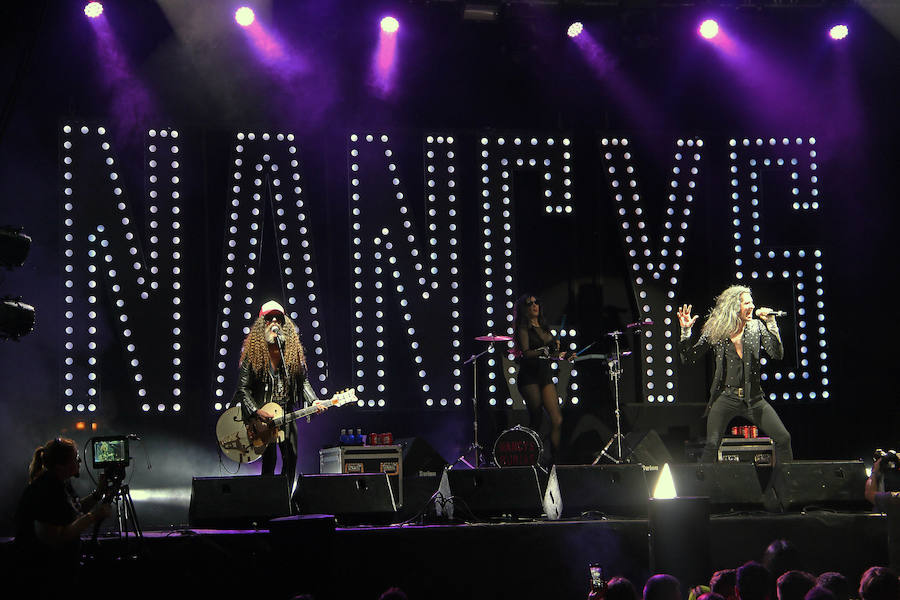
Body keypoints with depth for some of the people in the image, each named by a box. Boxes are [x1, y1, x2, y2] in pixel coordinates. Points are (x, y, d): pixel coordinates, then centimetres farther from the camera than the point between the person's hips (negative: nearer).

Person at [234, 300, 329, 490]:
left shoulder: (293, 350, 8)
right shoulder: (253, 352, -4)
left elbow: (303, 381, 14)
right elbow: (242, 388, -6)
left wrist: (313, 401, -2)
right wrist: (256, 411, -16)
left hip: (287, 411, 4)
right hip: (263, 414, -4)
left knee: (291, 457, 5)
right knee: (269, 457, -10)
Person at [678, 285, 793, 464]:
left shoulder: (756, 327, 4)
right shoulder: (715, 332, 0)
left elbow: (777, 355, -6)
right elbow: (689, 358, -1)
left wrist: (771, 324, -13)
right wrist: (686, 331, -13)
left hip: (753, 398, 2)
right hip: (725, 397, -2)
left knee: (783, 438, -3)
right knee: (711, 445, -16)